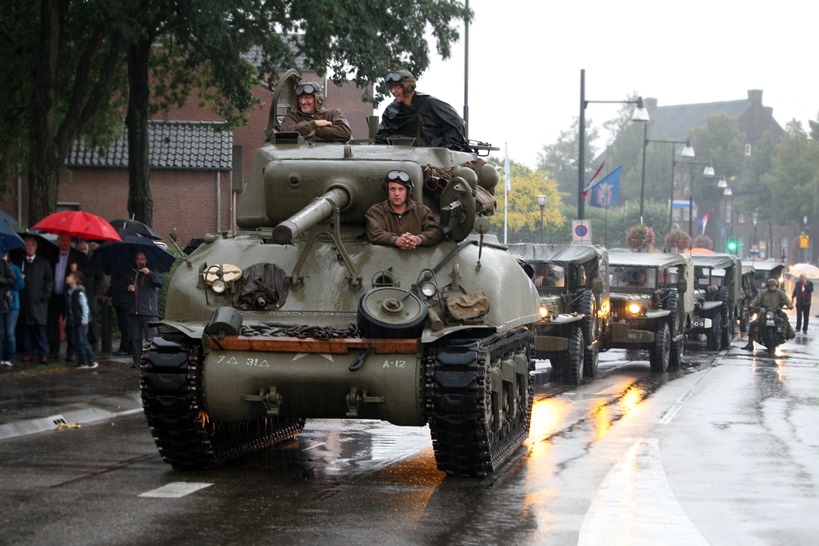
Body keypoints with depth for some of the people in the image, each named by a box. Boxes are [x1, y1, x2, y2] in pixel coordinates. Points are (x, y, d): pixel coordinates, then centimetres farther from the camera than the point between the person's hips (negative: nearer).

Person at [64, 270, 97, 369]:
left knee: (82, 341, -10)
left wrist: (84, 319, -16)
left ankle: (92, 360, -4)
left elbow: (85, 306, -13)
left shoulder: (79, 292, -11)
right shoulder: (68, 292, 11)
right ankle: (82, 362, 10)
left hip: (81, 321, -8)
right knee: (75, 342, 5)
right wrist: (67, 320, 16)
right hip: (72, 322, 8)